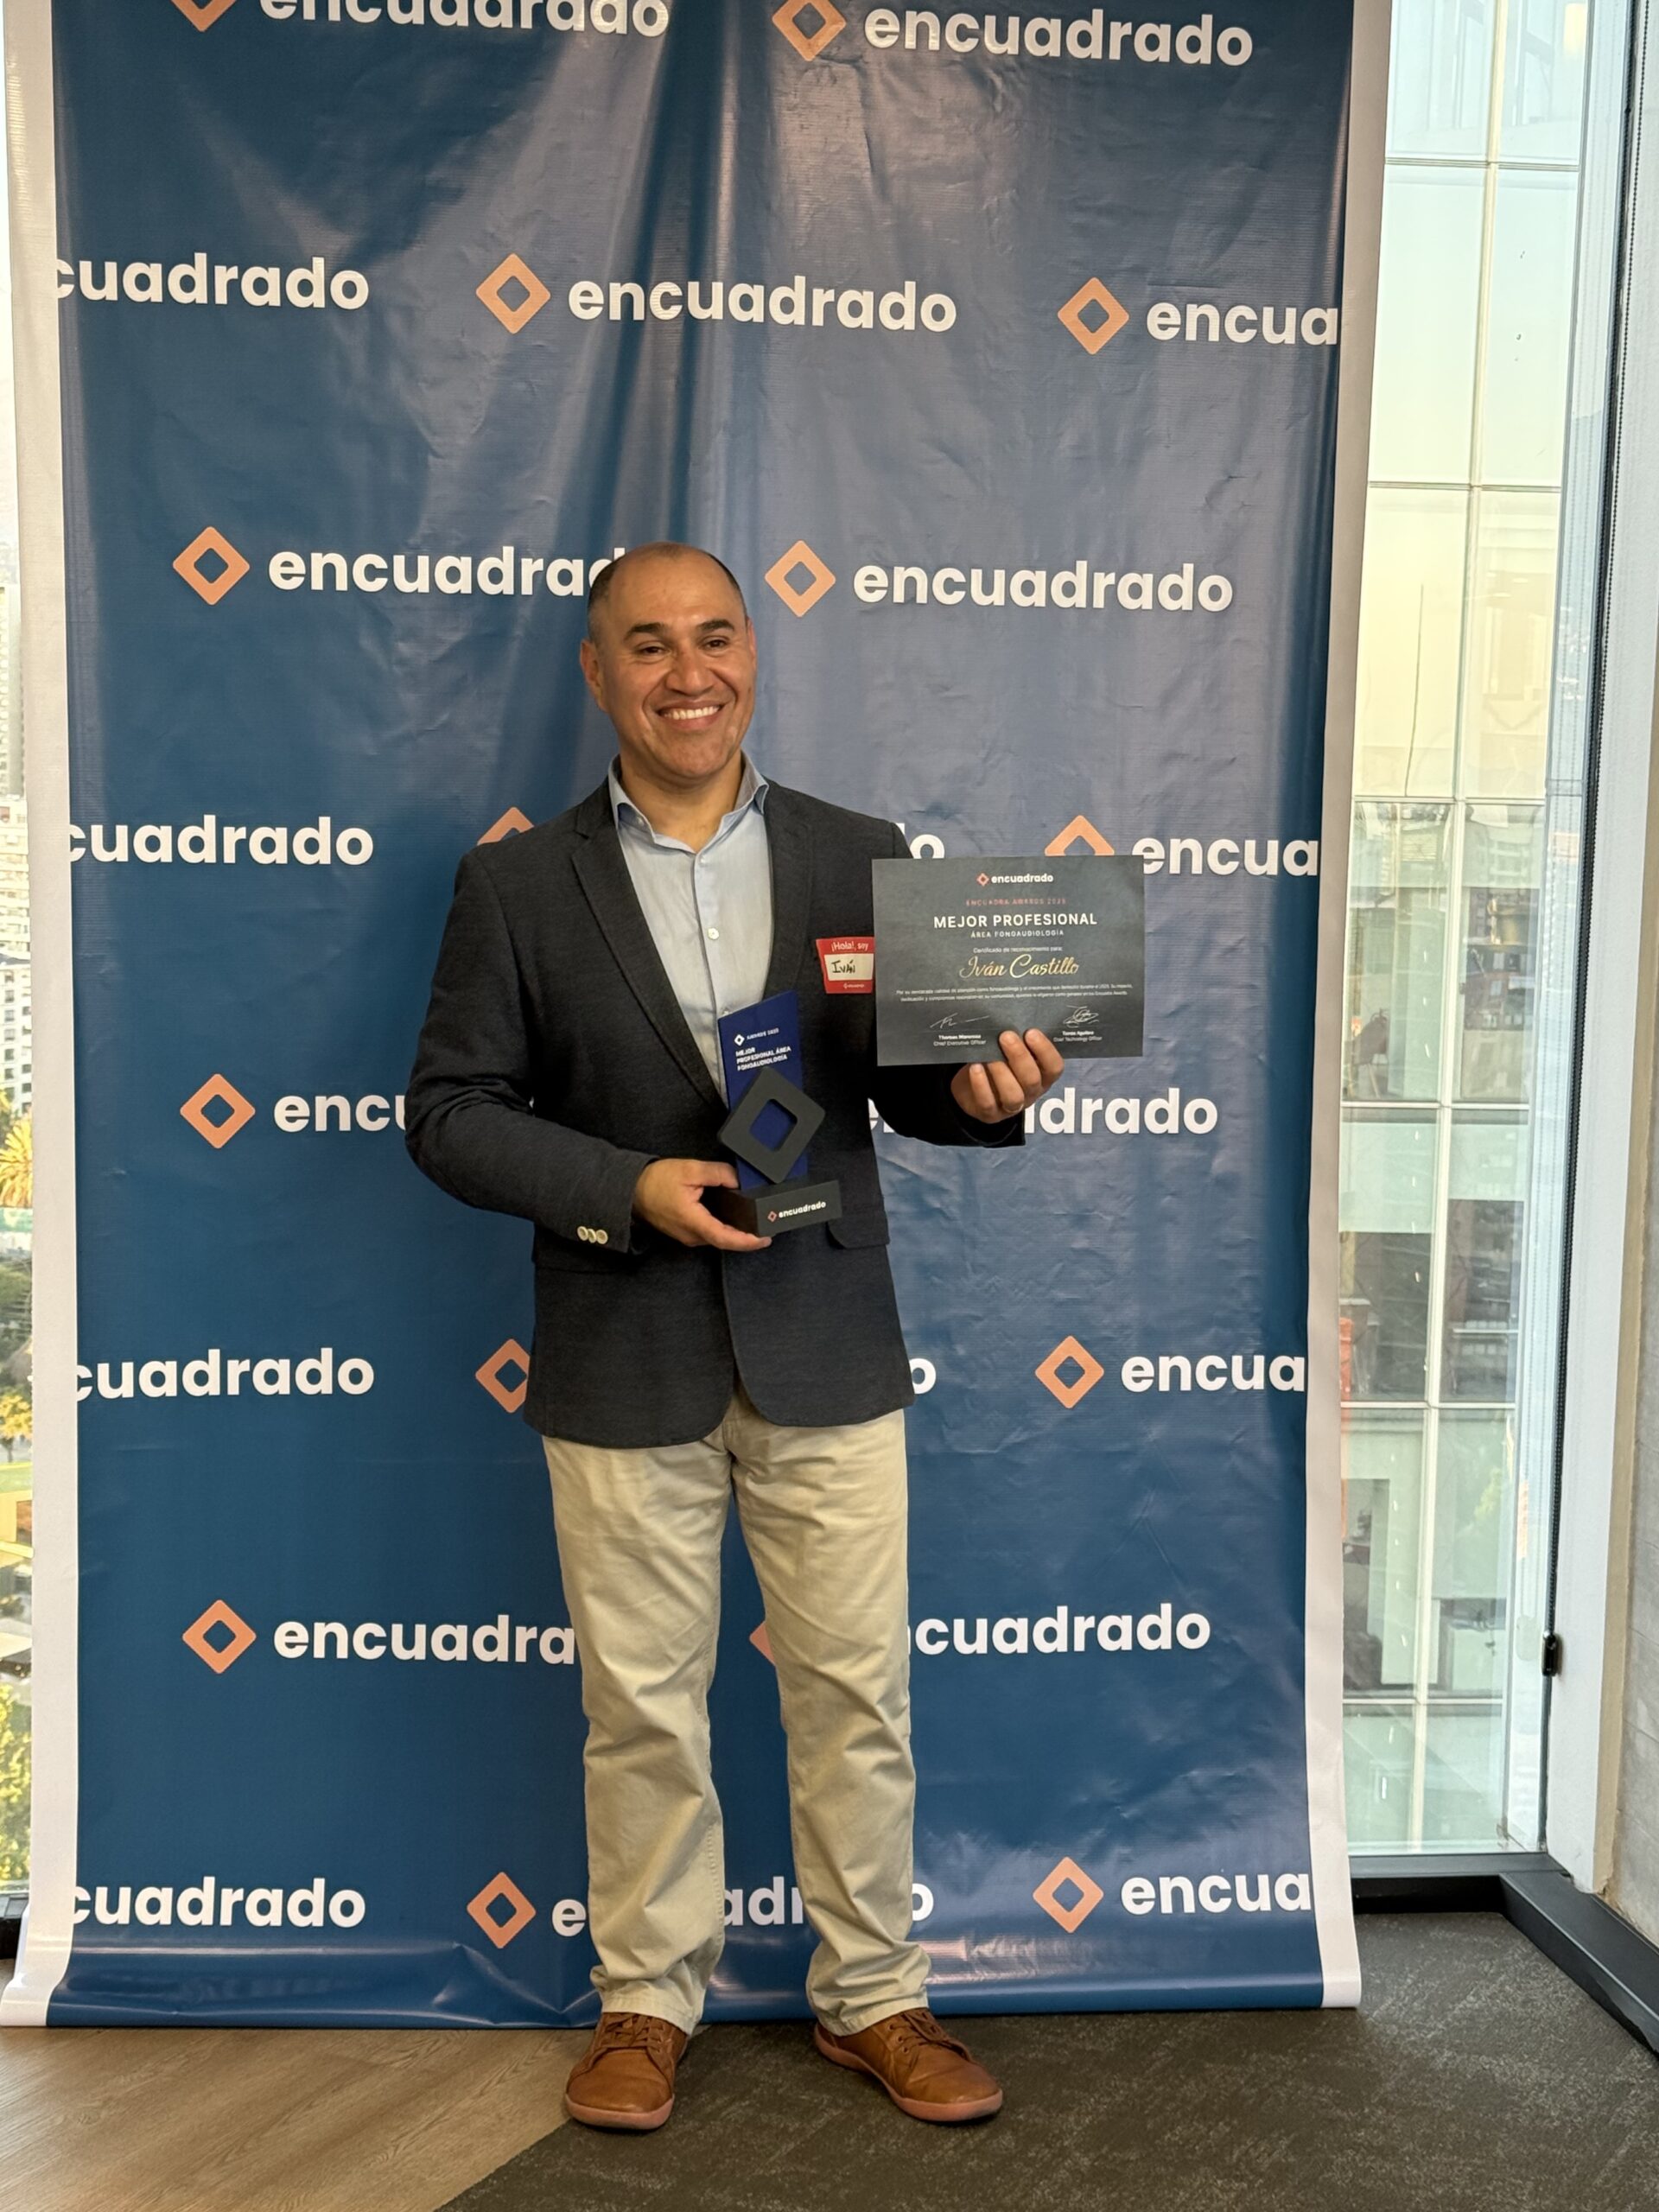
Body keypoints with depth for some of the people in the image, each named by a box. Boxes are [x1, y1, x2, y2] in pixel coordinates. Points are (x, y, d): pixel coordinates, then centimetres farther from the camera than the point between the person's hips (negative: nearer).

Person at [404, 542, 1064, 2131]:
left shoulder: (865, 859, 2)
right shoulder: (518, 884, -1)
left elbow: (909, 1087, 6)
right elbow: (449, 1111, -2)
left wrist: (983, 1092, -18)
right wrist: (626, 1188, -17)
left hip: (827, 1351, 1)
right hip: (623, 1363, -1)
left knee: (856, 1693, 11)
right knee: (640, 1705, 12)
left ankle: (871, 1998, 31)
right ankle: (646, 1998, 33)